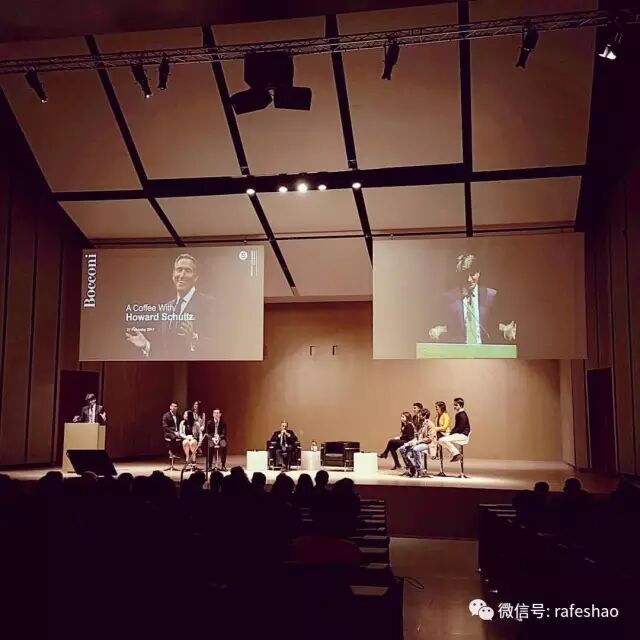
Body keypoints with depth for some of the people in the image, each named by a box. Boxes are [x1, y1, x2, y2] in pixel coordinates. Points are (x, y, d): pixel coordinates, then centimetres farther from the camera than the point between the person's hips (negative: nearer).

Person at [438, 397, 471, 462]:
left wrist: (451, 434, -16)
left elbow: (460, 428, -21)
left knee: (444, 440, -24)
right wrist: (450, 433, 4)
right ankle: (454, 453, 2)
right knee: (440, 440, 5)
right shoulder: (458, 414, 15)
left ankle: (456, 453, -13)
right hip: (457, 434, 10)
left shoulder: (462, 415, -15)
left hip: (462, 435, -10)